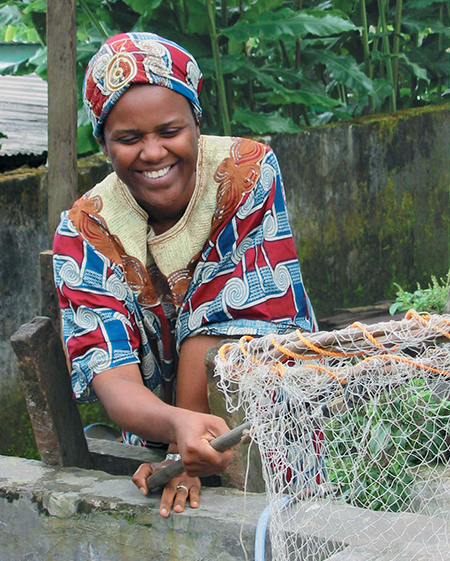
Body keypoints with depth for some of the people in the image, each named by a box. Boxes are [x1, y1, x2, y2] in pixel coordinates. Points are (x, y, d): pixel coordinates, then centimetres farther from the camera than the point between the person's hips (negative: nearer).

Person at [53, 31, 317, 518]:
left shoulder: (250, 174, -13)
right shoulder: (84, 234, -10)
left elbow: (213, 330, -16)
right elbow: (113, 377, -21)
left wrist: (184, 454, -23)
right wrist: (177, 427, -42)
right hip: (156, 436, -2)